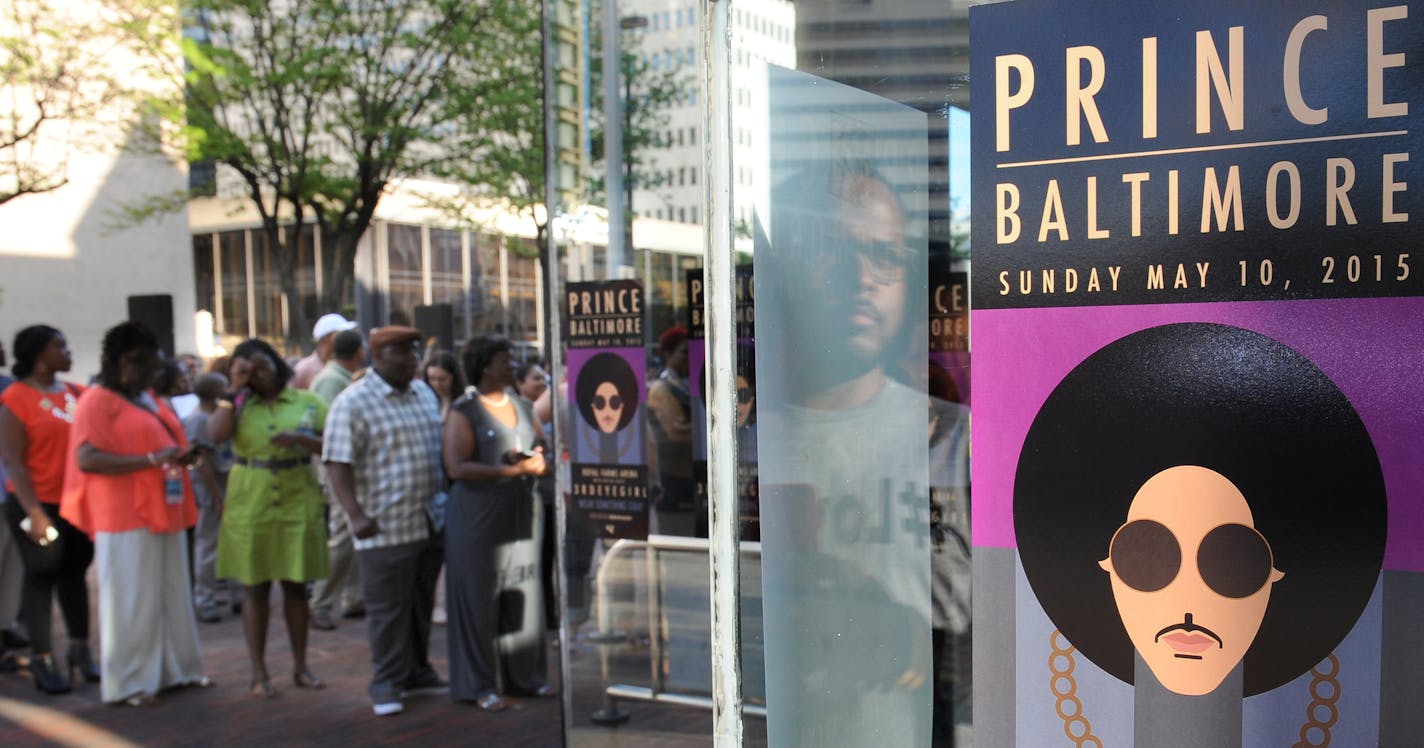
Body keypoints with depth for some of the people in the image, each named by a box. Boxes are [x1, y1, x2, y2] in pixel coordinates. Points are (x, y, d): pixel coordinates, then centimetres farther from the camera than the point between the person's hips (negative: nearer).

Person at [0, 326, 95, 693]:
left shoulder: (76, 393, 6)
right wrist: (34, 512, -16)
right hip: (39, 504, -5)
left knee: (75, 574, 12)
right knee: (42, 578, 3)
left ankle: (80, 651, 21)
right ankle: (42, 660, 11)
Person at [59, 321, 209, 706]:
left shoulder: (150, 400, 18)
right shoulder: (97, 401, -7)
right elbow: (87, 459, -17)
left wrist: (182, 457, 8)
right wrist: (152, 460, -24)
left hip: (164, 513, 8)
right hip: (126, 517, -8)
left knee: (172, 595, 11)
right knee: (132, 599, -2)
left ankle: (176, 668, 20)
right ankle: (129, 682, 7)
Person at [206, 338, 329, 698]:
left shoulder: (308, 402, 5)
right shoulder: (238, 404, 5)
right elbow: (215, 434, -15)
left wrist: (300, 439, -16)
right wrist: (235, 389, -10)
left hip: (298, 503, 0)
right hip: (250, 506, 0)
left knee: (296, 585, 7)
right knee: (255, 587, 5)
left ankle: (300, 665, 19)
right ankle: (259, 672, 14)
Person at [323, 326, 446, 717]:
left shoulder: (424, 394, 13)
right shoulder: (353, 403, -9)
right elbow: (338, 464, -14)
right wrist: (356, 514, -22)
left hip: (430, 522, 7)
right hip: (386, 527, -7)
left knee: (422, 603, 16)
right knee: (388, 608, 1)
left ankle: (417, 671, 29)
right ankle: (386, 684, 13)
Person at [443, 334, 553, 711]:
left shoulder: (521, 406, 15)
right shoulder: (464, 412, -6)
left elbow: (540, 449, 22)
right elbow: (457, 467, -16)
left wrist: (537, 461, -2)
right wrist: (511, 470, -19)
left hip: (523, 514, 6)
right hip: (479, 518, -6)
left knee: (524, 596, 8)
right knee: (480, 599, 1)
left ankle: (526, 676, 21)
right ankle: (480, 684, 12)